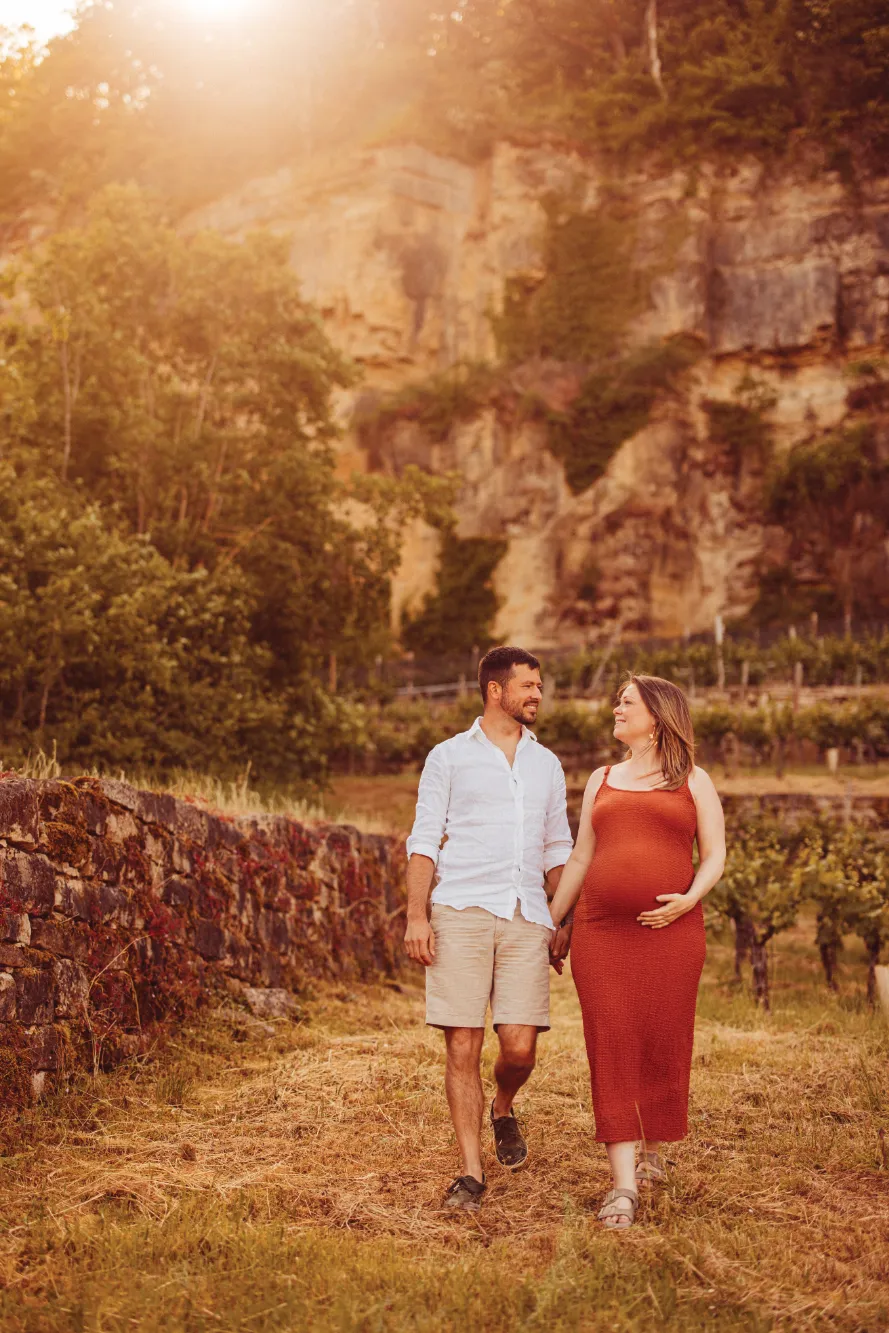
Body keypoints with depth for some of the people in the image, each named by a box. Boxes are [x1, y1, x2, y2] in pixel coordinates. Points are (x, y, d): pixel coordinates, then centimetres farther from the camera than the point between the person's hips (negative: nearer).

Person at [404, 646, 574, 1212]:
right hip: (461, 912, -2)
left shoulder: (547, 764, 19)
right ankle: (471, 1172, 8)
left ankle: (503, 1110, 29)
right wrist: (417, 916, -7)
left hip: (527, 917, 3)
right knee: (463, 1046, -4)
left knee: (520, 1048, -5)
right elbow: (424, 840, 4)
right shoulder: (450, 757, 8)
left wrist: (566, 922, 13)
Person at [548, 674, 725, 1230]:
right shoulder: (602, 780, 17)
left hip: (671, 933, -2)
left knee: (663, 1045, 3)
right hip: (601, 933, 2)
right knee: (612, 1048, -5)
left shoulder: (693, 782, 8)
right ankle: (624, 1185, -5)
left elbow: (715, 856, 5)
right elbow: (581, 858, 18)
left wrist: (690, 899, -13)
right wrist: (547, 923, 15)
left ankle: (653, 1152, 26)